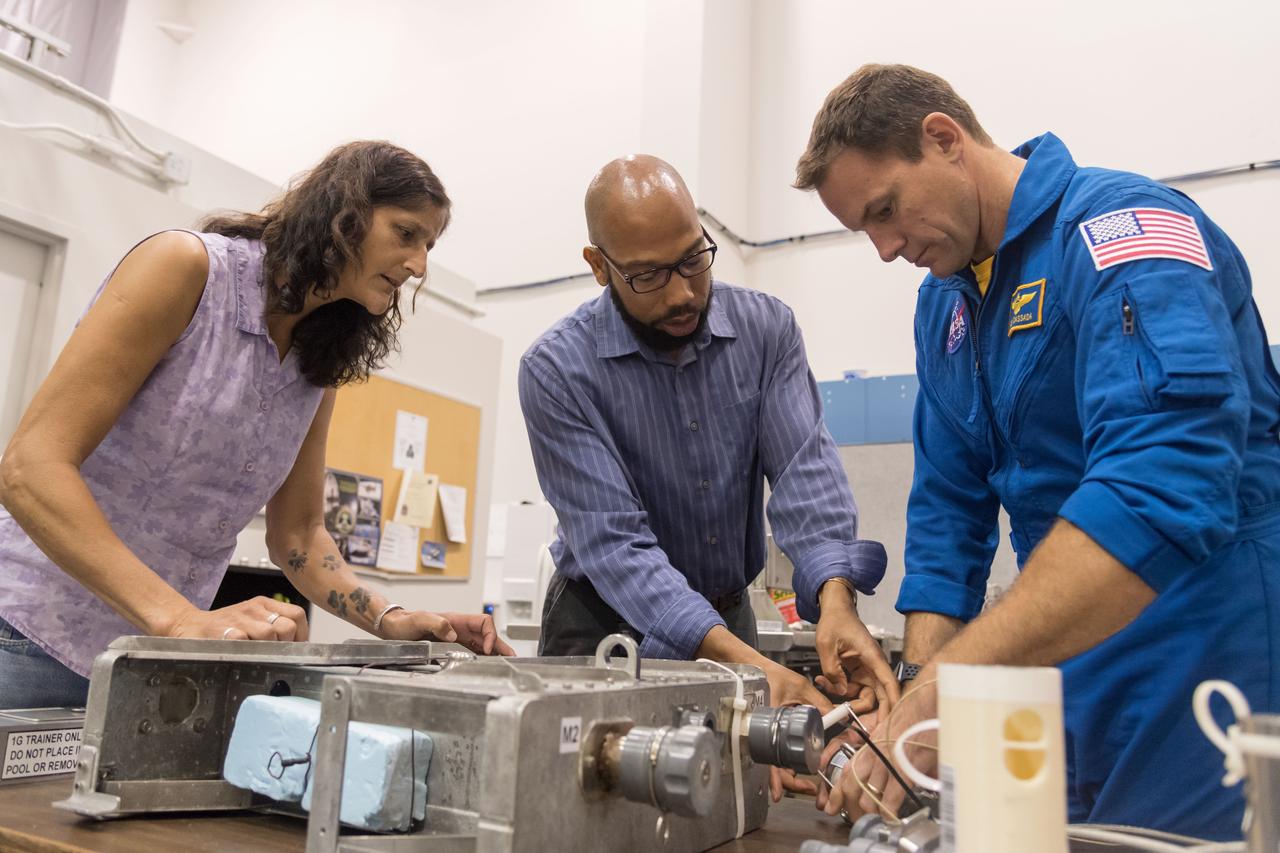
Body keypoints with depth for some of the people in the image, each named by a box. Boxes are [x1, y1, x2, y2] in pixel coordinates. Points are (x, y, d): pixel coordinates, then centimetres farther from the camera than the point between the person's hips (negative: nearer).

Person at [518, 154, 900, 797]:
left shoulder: (766, 328, -8)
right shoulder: (556, 370, -19)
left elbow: (803, 467, -17)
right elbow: (613, 544, -25)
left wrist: (835, 601, -36)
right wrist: (745, 662, -36)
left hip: (730, 619, 3)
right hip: (608, 625, -2)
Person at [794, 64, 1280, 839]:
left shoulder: (1123, 229, -18)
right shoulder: (944, 303, 6)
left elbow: (1160, 488, -33)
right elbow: (948, 505, 6)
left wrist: (944, 690, -36)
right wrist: (921, 687, -6)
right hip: (1062, 671, 7)